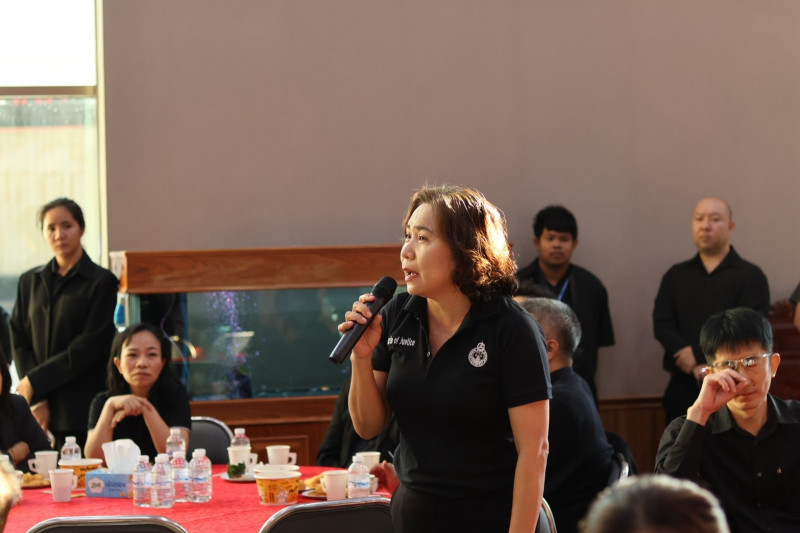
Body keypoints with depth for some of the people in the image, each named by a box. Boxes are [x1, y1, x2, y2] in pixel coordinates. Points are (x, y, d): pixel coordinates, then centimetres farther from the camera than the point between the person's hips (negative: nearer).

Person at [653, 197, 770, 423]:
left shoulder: (751, 276, 1)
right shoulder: (675, 276, 12)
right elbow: (662, 325, 1)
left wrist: (698, 355, -15)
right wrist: (695, 365, -15)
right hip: (683, 389, 3)